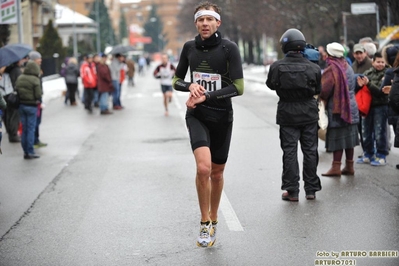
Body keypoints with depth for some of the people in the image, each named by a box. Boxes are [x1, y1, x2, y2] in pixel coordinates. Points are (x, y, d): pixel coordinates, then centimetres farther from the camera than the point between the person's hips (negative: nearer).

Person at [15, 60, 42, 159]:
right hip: (32, 106, -5)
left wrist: (21, 99, 13)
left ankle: (25, 151, 15)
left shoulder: (20, 78, 2)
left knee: (24, 129, 12)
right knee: (31, 129, 1)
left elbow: (17, 91, 6)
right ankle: (30, 152, 2)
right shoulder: (35, 80, -15)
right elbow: (38, 95, -15)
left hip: (21, 105, 5)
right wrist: (38, 101, 3)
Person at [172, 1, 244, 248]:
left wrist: (206, 96, -19)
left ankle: (213, 220, 34)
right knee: (203, 167, -20)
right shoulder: (189, 47, 1)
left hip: (222, 116, -1)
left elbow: (239, 87, -13)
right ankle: (205, 223, -4)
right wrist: (190, 86, -12)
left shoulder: (229, 48, -9)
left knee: (217, 172, 12)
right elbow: (177, 81, 11)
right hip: (197, 116, 1)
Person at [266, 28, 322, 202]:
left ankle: (292, 191, 4)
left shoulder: (277, 67, -10)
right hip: (309, 114, 1)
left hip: (287, 114, -1)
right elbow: (318, 90, 7)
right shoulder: (313, 67, -5)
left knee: (290, 152, 4)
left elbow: (271, 85, 6)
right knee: (310, 151, 9)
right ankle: (311, 189, 14)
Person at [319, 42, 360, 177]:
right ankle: (349, 166, 17)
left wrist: (322, 98, 0)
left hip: (336, 109, -8)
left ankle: (336, 167, 0)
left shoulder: (332, 69, -16)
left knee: (337, 138, -3)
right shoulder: (348, 67, 9)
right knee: (349, 137, 11)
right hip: (351, 107, 8)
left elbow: (324, 90, -19)